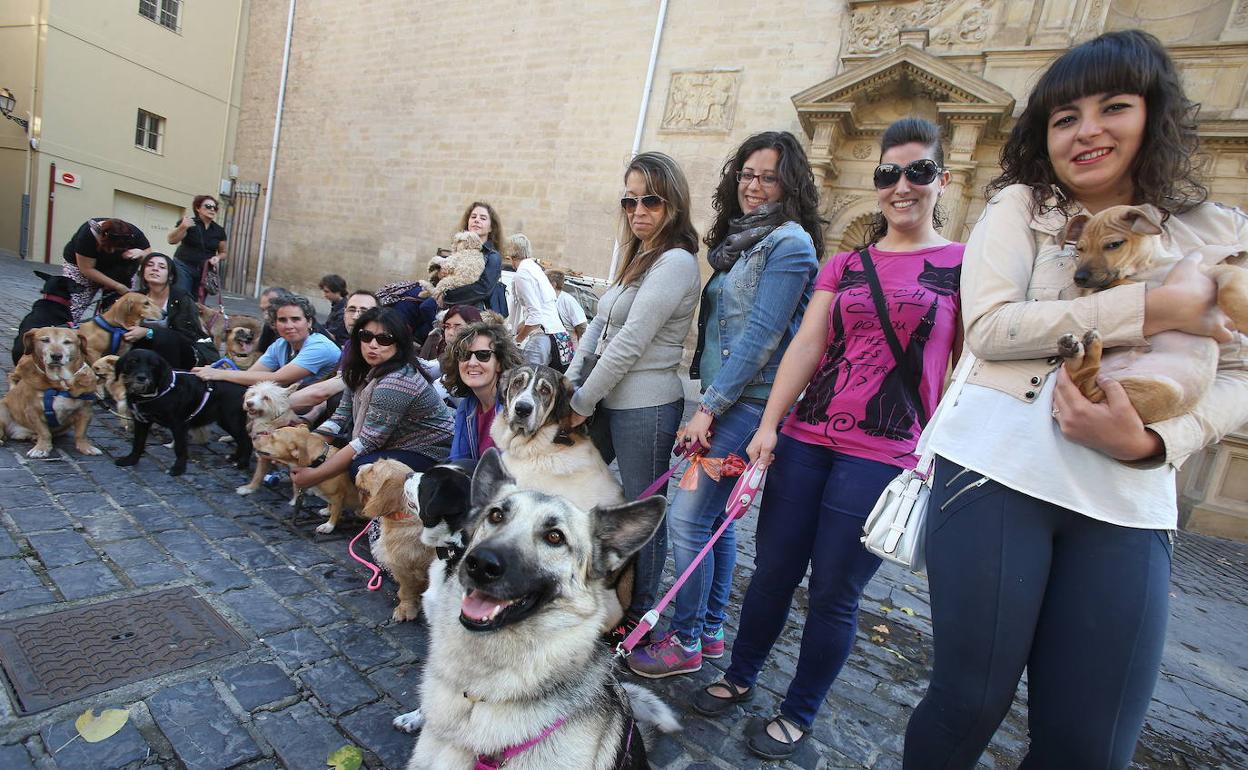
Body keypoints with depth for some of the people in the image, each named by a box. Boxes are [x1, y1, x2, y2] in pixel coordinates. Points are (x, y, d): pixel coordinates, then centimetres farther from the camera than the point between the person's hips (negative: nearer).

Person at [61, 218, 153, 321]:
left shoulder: (134, 234, -25)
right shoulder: (87, 235, -31)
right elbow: (86, 269, -25)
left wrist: (141, 253, -38)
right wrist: (117, 286, -30)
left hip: (113, 271, 2)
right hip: (81, 264, -2)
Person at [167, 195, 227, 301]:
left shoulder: (219, 230, 9)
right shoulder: (188, 222, -1)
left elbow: (223, 252, 19)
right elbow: (171, 240, -8)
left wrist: (217, 258, -3)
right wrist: (182, 227, -23)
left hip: (205, 271, 3)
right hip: (184, 267, -3)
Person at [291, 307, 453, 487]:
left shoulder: (396, 382, -27)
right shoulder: (361, 371, 0)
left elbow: (367, 442, -26)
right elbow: (341, 417, 2)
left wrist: (315, 475, -21)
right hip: (396, 446, 8)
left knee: (361, 468, -28)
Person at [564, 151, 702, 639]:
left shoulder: (675, 261, -15)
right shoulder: (637, 258, 14)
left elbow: (630, 343, -19)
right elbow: (598, 326, 12)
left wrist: (581, 403, -12)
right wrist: (568, 384, 1)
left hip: (646, 406, -9)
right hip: (608, 399, 9)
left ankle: (637, 613, 26)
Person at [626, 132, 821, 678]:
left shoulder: (790, 243, -10)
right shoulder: (738, 239, 17)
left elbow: (761, 335, -17)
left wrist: (709, 408, -17)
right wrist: (706, 396, 12)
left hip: (750, 401, -9)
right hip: (723, 397, 9)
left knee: (688, 517, -7)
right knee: (715, 517, 14)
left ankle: (685, 641, 10)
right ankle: (711, 630, 28)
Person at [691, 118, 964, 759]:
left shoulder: (963, 265, 3)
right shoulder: (843, 265, 11)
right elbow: (806, 346, 2)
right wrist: (768, 425, -6)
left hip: (884, 456, -3)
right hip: (805, 440, 3)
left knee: (833, 593, 5)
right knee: (772, 571, 12)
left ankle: (799, 713, 29)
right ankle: (739, 677, 36)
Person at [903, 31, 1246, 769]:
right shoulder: (1020, 206, 5)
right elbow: (988, 326, -10)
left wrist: (1150, 442, -12)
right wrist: (1157, 307, -12)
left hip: (1130, 500, 3)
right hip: (999, 469, -2)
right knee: (969, 700, 2)